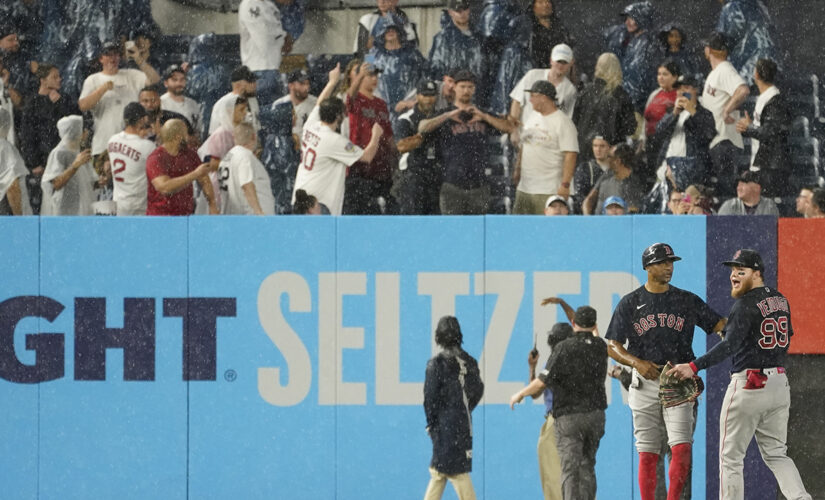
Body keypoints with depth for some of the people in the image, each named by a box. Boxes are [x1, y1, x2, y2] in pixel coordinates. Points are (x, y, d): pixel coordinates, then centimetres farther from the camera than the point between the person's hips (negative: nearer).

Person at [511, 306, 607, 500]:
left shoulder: (564, 348, -12)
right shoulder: (600, 347, 4)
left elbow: (543, 381, -13)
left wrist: (520, 394, 5)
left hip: (569, 416, -5)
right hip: (596, 414, 5)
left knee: (570, 468, -7)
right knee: (587, 466, 15)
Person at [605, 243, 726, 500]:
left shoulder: (688, 300, 8)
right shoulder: (630, 303, 6)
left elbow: (720, 325, 2)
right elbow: (613, 347, 5)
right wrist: (636, 362, -13)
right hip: (645, 382, 0)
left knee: (681, 447, -14)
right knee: (647, 453, 0)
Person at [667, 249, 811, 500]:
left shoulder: (746, 304, -16)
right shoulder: (780, 300, 10)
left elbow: (730, 345, -29)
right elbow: (787, 336, 25)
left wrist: (695, 367, -38)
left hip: (748, 385, -8)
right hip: (780, 384, 8)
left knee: (730, 457, 2)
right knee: (776, 454, 15)